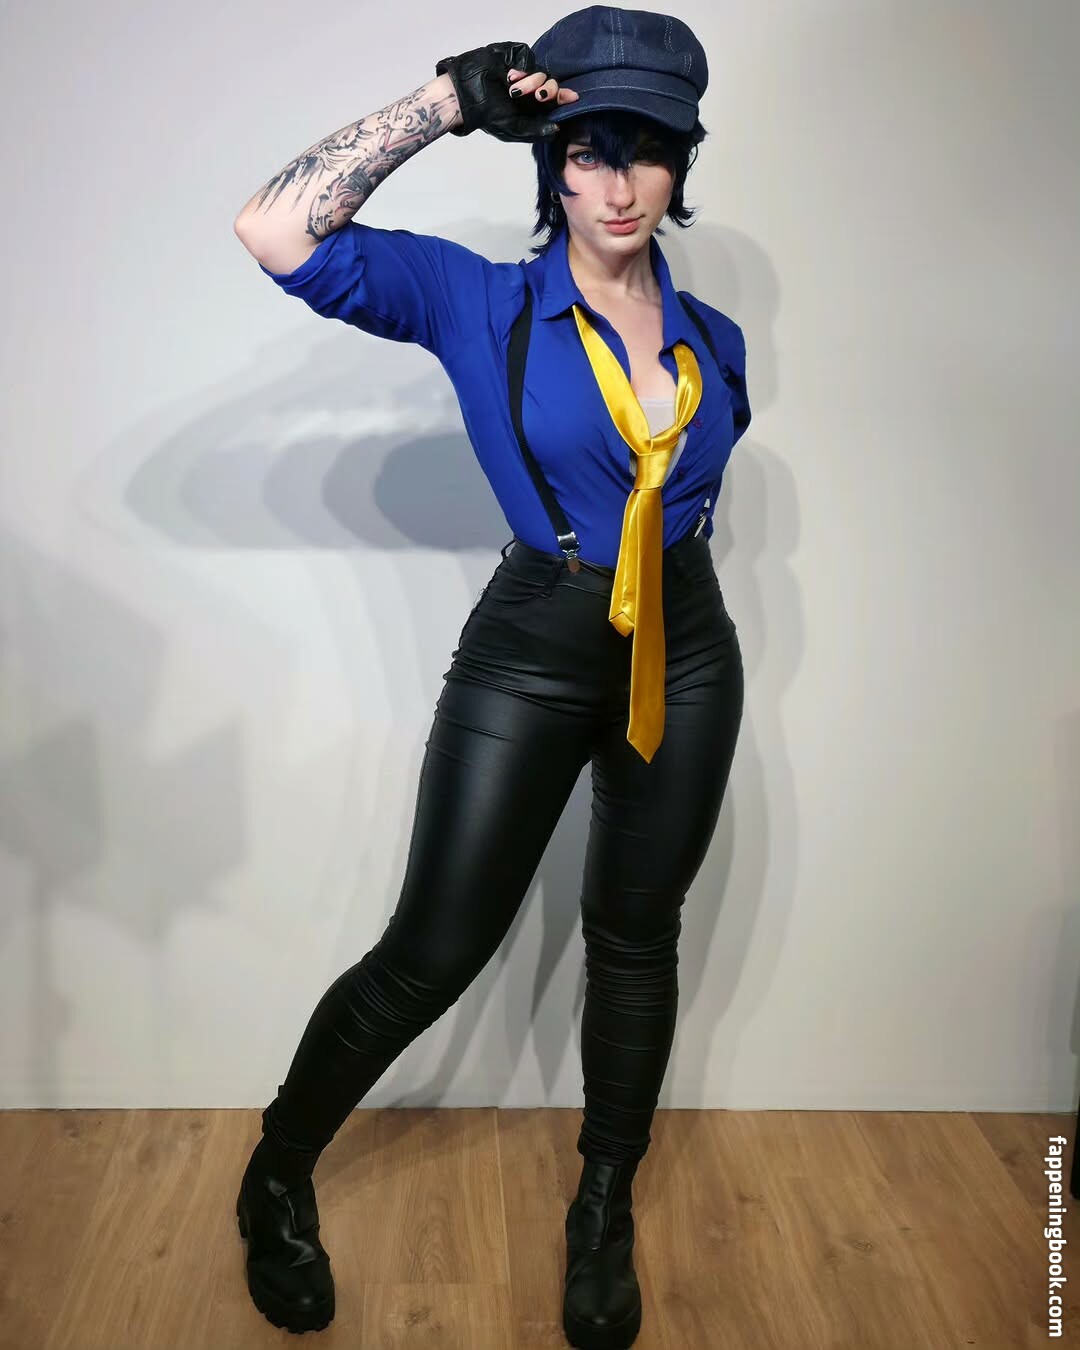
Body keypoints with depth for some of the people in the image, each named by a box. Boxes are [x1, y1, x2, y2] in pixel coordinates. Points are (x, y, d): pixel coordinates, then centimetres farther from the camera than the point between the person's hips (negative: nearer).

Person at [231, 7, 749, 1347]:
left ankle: (604, 1213, 32)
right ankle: (277, 1186, 22)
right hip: (530, 655, -4)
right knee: (433, 950, -3)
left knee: (636, 936, 12)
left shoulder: (713, 340, 7)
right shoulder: (479, 302, -6)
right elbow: (274, 231, -17)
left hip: (687, 656, 4)